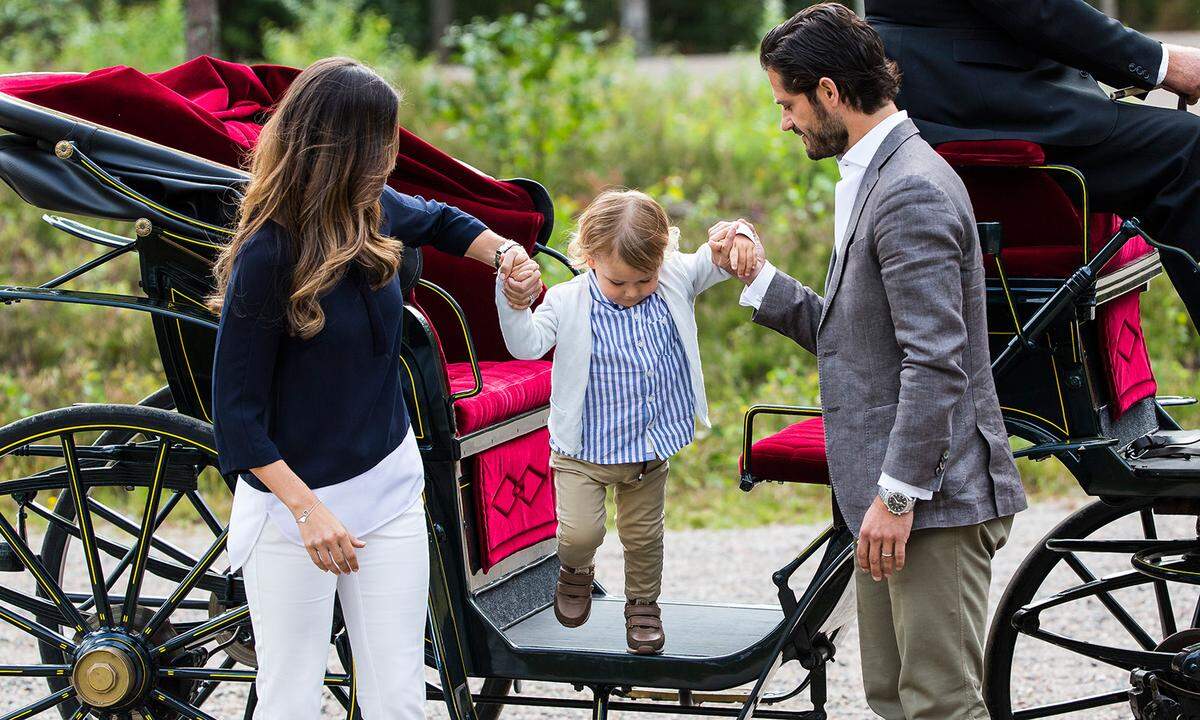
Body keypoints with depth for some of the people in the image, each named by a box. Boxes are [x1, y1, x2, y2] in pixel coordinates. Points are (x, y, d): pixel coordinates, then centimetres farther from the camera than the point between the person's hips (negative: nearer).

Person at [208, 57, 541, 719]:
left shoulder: (374, 211, -1)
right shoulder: (266, 255, -21)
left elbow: (438, 221, 25)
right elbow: (237, 412, -16)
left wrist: (505, 254, 8)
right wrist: (307, 510, -22)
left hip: (389, 489, 6)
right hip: (292, 499, -6)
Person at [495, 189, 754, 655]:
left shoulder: (675, 281, -6)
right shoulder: (568, 303, -16)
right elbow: (526, 345, -24)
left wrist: (738, 240, -27)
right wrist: (513, 302, -41)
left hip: (651, 448, 3)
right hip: (583, 452, -3)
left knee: (643, 534, 17)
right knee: (579, 533, -13)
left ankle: (643, 603, 43)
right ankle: (576, 570, 23)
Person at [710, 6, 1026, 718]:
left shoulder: (914, 190, -17)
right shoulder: (877, 179, 17)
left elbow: (936, 362, -22)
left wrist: (898, 494, -22)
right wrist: (759, 276, 12)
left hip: (937, 497, -11)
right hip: (890, 495, 11)